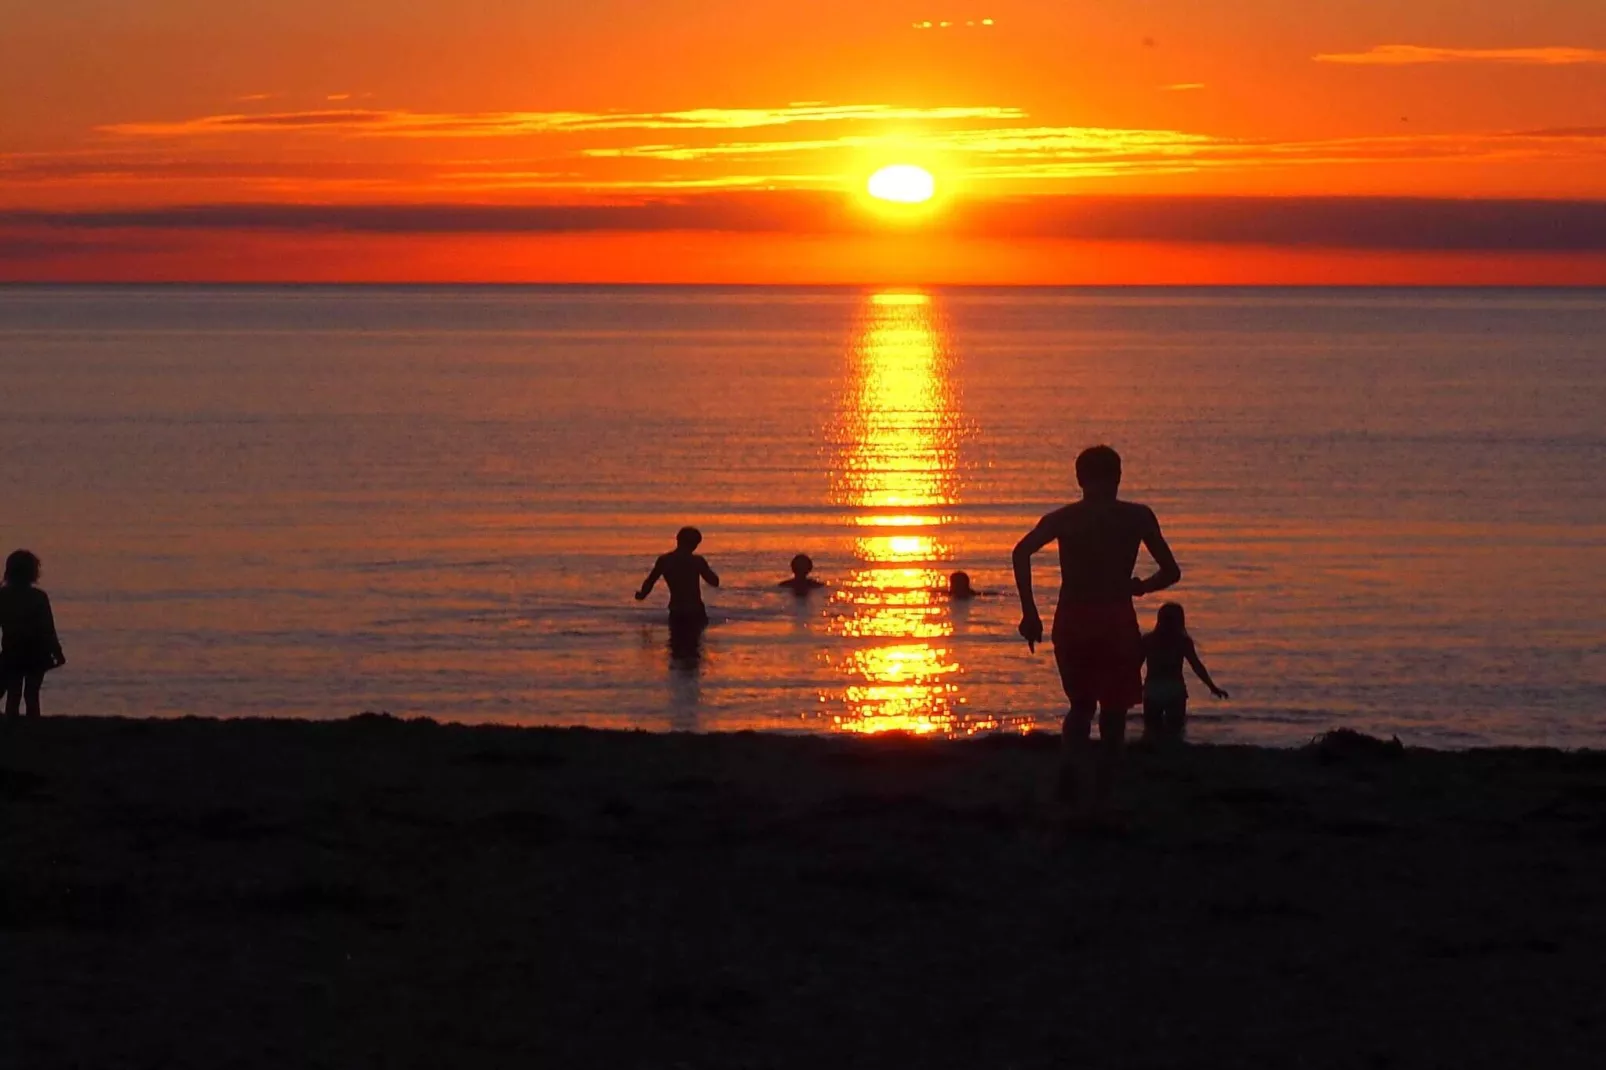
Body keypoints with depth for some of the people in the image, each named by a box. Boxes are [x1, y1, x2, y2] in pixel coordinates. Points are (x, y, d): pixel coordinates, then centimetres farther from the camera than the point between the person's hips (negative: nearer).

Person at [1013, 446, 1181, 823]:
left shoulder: (1063, 518, 5)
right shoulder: (1138, 517, 5)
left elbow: (1022, 552, -12)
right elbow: (1171, 571, 5)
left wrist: (1029, 611, -9)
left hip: (1071, 621, 2)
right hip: (1116, 621, -1)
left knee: (1081, 707, 19)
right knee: (1113, 718, 9)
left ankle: (1070, 761, -12)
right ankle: (1097, 803, 2)